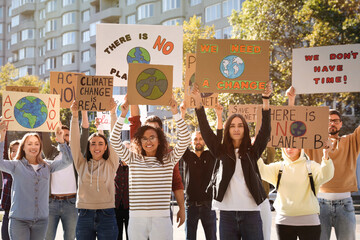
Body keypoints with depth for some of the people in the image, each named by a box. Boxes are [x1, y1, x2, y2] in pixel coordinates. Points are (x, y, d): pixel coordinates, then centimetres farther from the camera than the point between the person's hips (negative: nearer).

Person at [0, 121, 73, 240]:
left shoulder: (46, 166, 9)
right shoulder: (17, 165, 1)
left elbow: (67, 161, 1)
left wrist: (61, 141, -13)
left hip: (41, 220, 3)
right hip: (19, 220, -3)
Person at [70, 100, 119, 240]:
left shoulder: (111, 164, 6)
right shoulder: (82, 164, 9)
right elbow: (74, 141, 2)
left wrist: (113, 113, -9)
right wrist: (75, 116, -7)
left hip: (106, 216, -1)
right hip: (84, 216, 1)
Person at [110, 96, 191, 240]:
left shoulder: (168, 160, 7)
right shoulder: (133, 159, 10)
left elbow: (184, 139, -2)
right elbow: (115, 140, 5)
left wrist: (175, 113, -7)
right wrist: (123, 115, -1)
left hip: (161, 218, -1)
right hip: (136, 218, 1)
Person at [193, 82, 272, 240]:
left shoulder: (252, 152, 8)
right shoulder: (221, 151, 10)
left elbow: (265, 130, -1)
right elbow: (206, 131, 3)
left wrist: (266, 100, -10)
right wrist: (198, 103, -5)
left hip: (251, 212, 0)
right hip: (227, 213, 1)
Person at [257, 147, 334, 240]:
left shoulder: (311, 166, 3)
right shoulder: (278, 167, 9)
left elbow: (325, 176, -15)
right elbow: (262, 171, -6)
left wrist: (326, 155, -33)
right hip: (284, 221, 2)